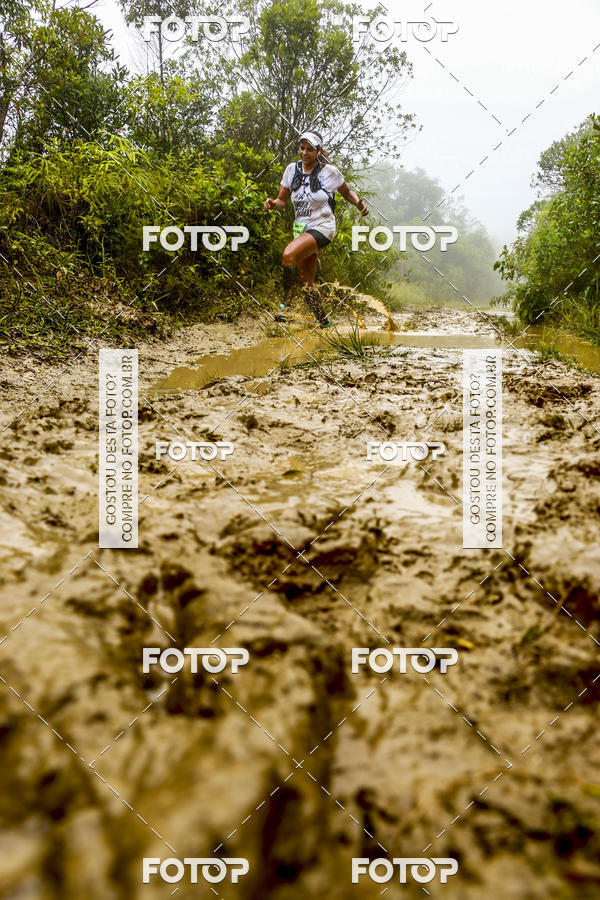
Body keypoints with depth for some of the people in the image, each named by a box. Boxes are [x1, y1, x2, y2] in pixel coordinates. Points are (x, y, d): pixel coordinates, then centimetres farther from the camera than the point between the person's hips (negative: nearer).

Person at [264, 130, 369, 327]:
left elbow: (347, 192, 8)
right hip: (301, 229, 6)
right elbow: (282, 201, 5)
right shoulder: (292, 169, 3)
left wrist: (359, 203, -13)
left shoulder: (329, 171, -6)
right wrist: (273, 203, -18)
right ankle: (324, 324, 20)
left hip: (322, 227, -6)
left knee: (289, 256, -32)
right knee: (307, 284, 6)